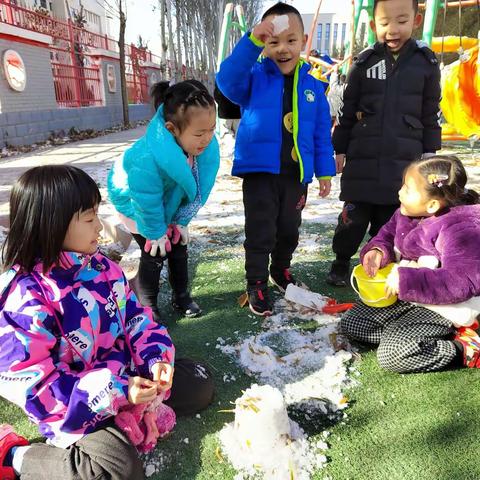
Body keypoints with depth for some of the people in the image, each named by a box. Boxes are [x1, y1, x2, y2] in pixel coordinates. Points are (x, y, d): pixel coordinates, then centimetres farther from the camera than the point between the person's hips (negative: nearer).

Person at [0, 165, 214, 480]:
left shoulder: (99, 265, -1)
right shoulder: (26, 296, -24)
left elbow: (134, 316, 5)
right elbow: (30, 381, -24)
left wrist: (156, 357, -14)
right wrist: (117, 393, -28)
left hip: (123, 376, 7)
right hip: (76, 406, -6)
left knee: (199, 384, 9)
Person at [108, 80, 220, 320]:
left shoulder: (206, 145, -26)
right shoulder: (149, 158, -45)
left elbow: (199, 190, -12)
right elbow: (147, 200, -30)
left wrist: (181, 221, -5)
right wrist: (155, 233, -15)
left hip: (170, 202, 6)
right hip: (136, 200, -5)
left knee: (179, 247, 11)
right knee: (154, 254, -4)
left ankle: (181, 296, 30)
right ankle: (147, 308, 16)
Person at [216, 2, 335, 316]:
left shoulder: (313, 84, 5)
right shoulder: (254, 76, -3)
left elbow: (322, 134, 8)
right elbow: (227, 79, -26)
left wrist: (325, 171, 8)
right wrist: (252, 42, -36)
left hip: (296, 173, 4)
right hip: (260, 169, -3)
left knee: (289, 229, 18)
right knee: (260, 232, 1)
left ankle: (281, 270, 41)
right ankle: (257, 284, 19)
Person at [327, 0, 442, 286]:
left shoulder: (426, 63, 4)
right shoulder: (364, 63, 2)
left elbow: (430, 115, 9)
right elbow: (347, 112, 7)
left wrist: (429, 154, 7)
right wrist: (339, 149, 5)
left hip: (404, 161, 1)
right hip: (363, 159, -1)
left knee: (391, 219, 9)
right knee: (354, 216, 5)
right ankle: (341, 262, 24)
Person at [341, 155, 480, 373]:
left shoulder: (461, 227, -25)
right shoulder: (407, 213, -2)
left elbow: (461, 282, -30)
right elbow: (387, 236, 14)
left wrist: (406, 281, -32)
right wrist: (377, 251, -10)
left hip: (439, 309, -9)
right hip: (404, 298, 9)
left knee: (392, 355, -22)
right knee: (350, 323, 7)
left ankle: (462, 349, -1)